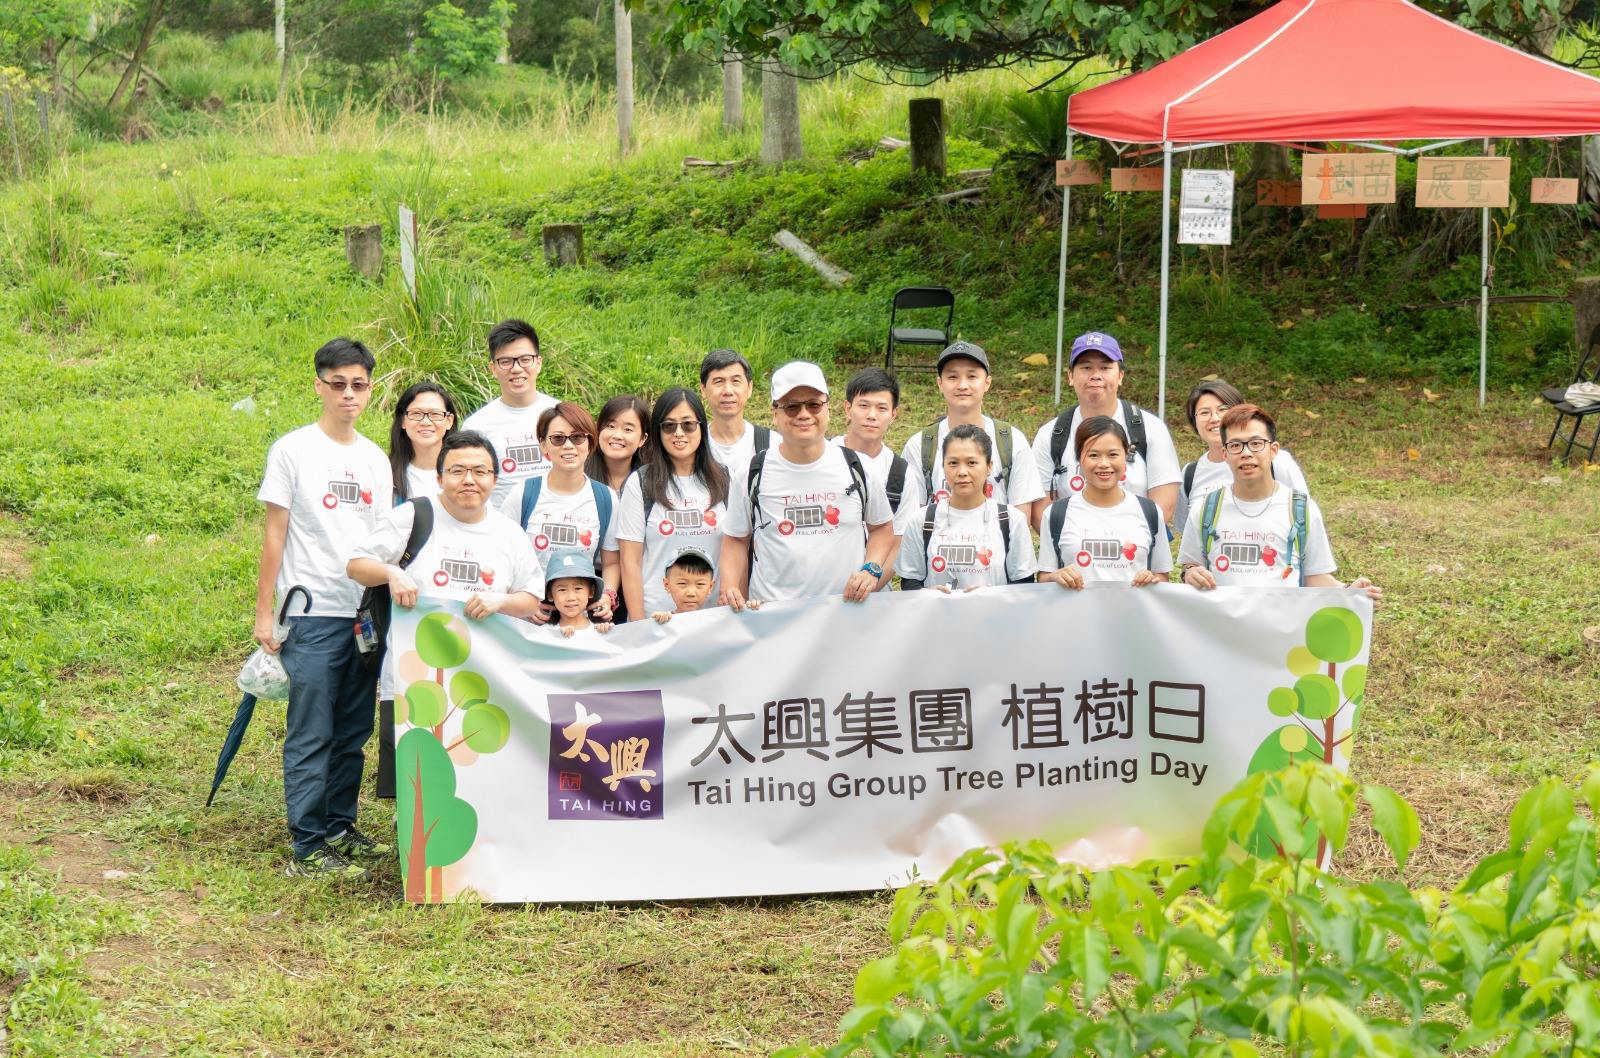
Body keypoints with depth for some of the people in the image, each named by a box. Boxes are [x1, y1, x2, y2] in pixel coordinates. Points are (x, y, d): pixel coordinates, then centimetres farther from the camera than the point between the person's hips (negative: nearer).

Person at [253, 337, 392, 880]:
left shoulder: (375, 459, 12)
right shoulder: (293, 450, -3)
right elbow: (274, 536, -2)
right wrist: (263, 612, -5)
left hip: (366, 614, 6)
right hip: (312, 613, -5)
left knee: (353, 731, 11)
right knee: (310, 734, -4)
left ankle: (339, 828, 22)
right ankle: (308, 849, -2)